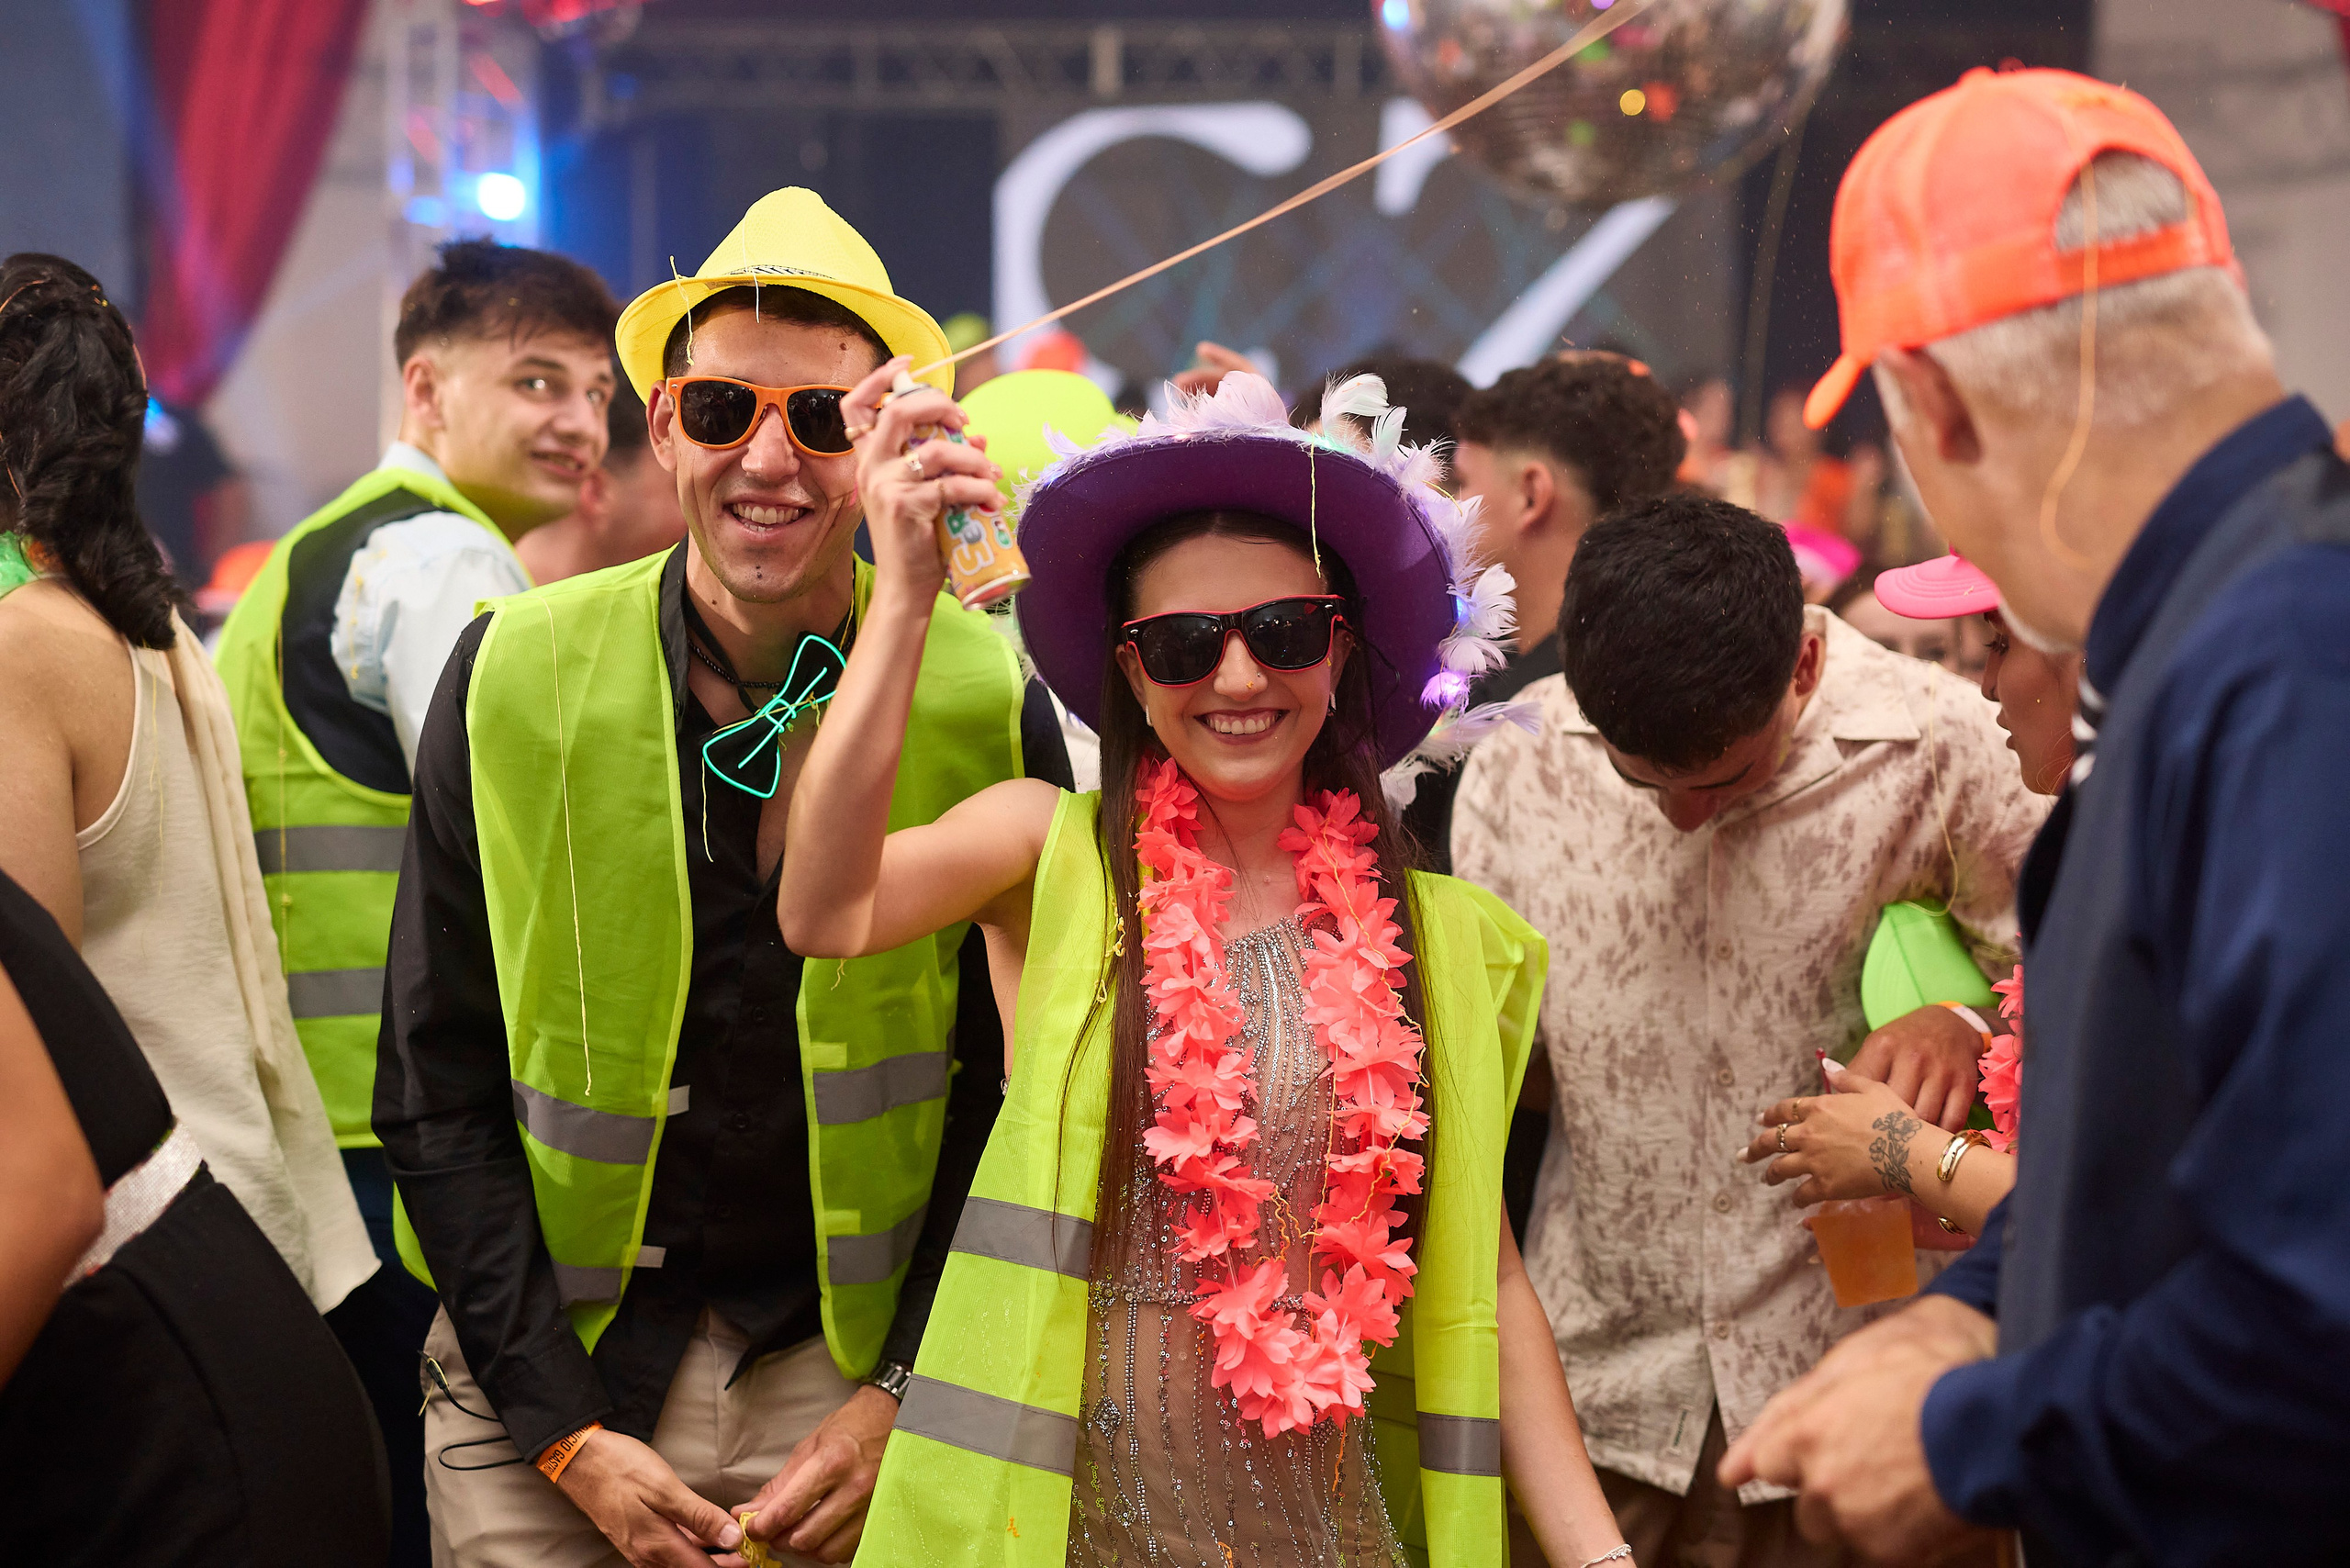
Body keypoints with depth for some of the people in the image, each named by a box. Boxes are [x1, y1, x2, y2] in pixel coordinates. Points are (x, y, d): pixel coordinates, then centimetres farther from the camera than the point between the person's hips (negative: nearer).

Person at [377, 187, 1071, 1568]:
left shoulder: (989, 704, -6)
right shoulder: (514, 677, -5)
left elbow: (1023, 1090, 1)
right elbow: (439, 1089, -2)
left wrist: (904, 1398, -7)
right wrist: (566, 1429, -8)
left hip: (847, 1368, 0)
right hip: (541, 1367, 1)